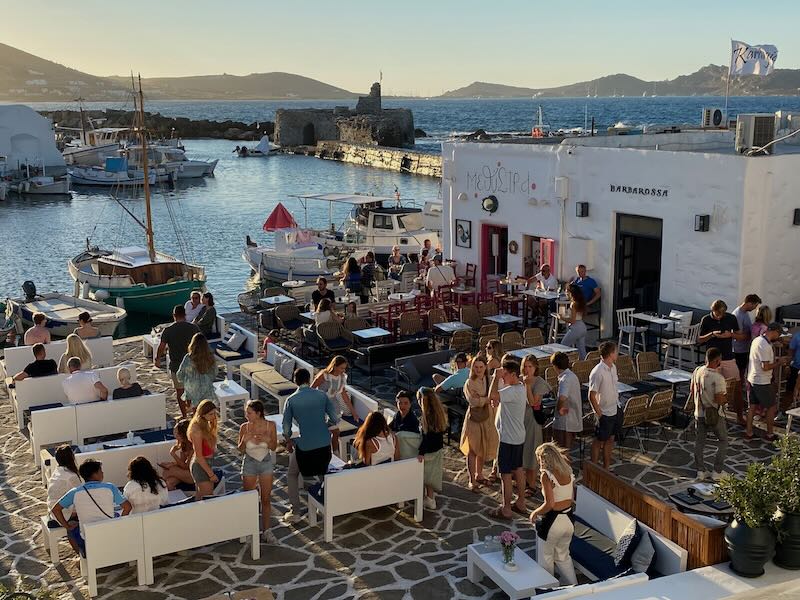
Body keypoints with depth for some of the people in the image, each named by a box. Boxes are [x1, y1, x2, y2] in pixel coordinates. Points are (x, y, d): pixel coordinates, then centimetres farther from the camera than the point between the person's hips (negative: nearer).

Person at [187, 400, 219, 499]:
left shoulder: (206, 425, 3)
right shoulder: (197, 430, -23)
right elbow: (199, 456, -20)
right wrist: (211, 474, -17)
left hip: (206, 464, 9)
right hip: (200, 466, -9)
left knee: (199, 498, 17)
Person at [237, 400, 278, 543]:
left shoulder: (270, 425, -14)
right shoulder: (244, 427, -15)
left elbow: (274, 447, -2)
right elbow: (240, 449, -3)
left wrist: (267, 440, -23)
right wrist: (244, 440, -24)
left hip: (266, 462, 0)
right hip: (249, 463, 0)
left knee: (266, 499, 7)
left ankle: (266, 531, 19)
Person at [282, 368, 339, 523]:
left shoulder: (291, 400, -7)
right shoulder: (322, 395, -2)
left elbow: (286, 426, -2)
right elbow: (335, 419, 1)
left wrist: (288, 442, 17)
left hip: (304, 446, -3)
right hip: (324, 444, 3)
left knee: (292, 476, 18)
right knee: (323, 474, 28)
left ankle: (295, 513, 16)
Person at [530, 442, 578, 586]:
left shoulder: (546, 475, -20)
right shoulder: (568, 471, 0)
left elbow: (549, 504, -24)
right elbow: (572, 499, 9)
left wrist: (535, 513, -9)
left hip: (552, 522, -6)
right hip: (569, 520, 6)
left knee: (546, 558, 16)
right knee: (563, 555, 26)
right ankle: (573, 586, 32)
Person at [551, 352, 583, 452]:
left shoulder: (565, 379, -21)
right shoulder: (572, 375, 10)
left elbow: (562, 398, -38)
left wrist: (559, 409, -20)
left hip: (565, 423, -9)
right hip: (573, 420, 9)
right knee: (567, 450, 20)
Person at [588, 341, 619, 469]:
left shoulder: (613, 367, 3)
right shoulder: (598, 372, -24)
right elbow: (591, 396, -21)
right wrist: (599, 414, -18)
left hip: (613, 411, 8)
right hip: (603, 413, -8)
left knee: (610, 440, 16)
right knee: (599, 441, 5)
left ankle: (606, 469, 28)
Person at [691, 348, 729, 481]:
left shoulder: (697, 371, -5)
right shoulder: (718, 378, -25)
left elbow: (692, 392, 5)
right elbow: (720, 400, -24)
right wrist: (725, 392, -4)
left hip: (700, 414, 5)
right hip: (715, 415, -5)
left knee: (699, 441, 18)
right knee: (723, 441, 15)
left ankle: (700, 471, 22)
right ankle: (717, 472, 15)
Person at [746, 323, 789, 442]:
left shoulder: (757, 340, 6)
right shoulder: (765, 345, -24)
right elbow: (765, 367, -24)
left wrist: (777, 360, 10)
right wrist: (779, 363, -11)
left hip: (752, 379, 9)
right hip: (762, 383, -9)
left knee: (752, 406, 14)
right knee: (772, 407, 6)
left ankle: (748, 432, 19)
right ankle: (769, 434, 15)